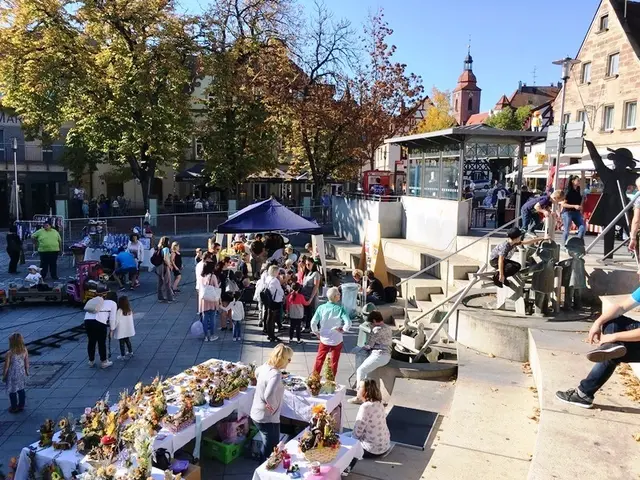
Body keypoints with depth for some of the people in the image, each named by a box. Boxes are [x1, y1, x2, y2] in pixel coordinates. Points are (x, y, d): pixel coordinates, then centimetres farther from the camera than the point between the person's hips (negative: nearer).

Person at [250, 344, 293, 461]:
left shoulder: (265, 367, -2)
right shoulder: (276, 374, -28)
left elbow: (257, 372, 22)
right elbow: (268, 395, -41)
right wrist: (272, 406, -23)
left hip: (256, 414, 9)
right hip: (267, 418, -9)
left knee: (267, 445, 28)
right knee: (271, 449, 11)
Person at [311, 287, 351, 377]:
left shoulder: (321, 308, -10)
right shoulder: (340, 309, -17)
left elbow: (313, 323, -9)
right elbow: (348, 323, -26)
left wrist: (316, 332, 7)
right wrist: (343, 330, -7)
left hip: (324, 339, 2)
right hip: (337, 340, -2)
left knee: (319, 360, 18)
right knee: (334, 362, 15)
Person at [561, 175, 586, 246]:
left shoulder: (578, 191, 8)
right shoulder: (568, 191, -10)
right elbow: (563, 204, -13)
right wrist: (574, 206, -21)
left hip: (576, 212, 6)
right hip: (567, 212, -6)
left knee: (582, 227, -5)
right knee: (566, 230, -2)